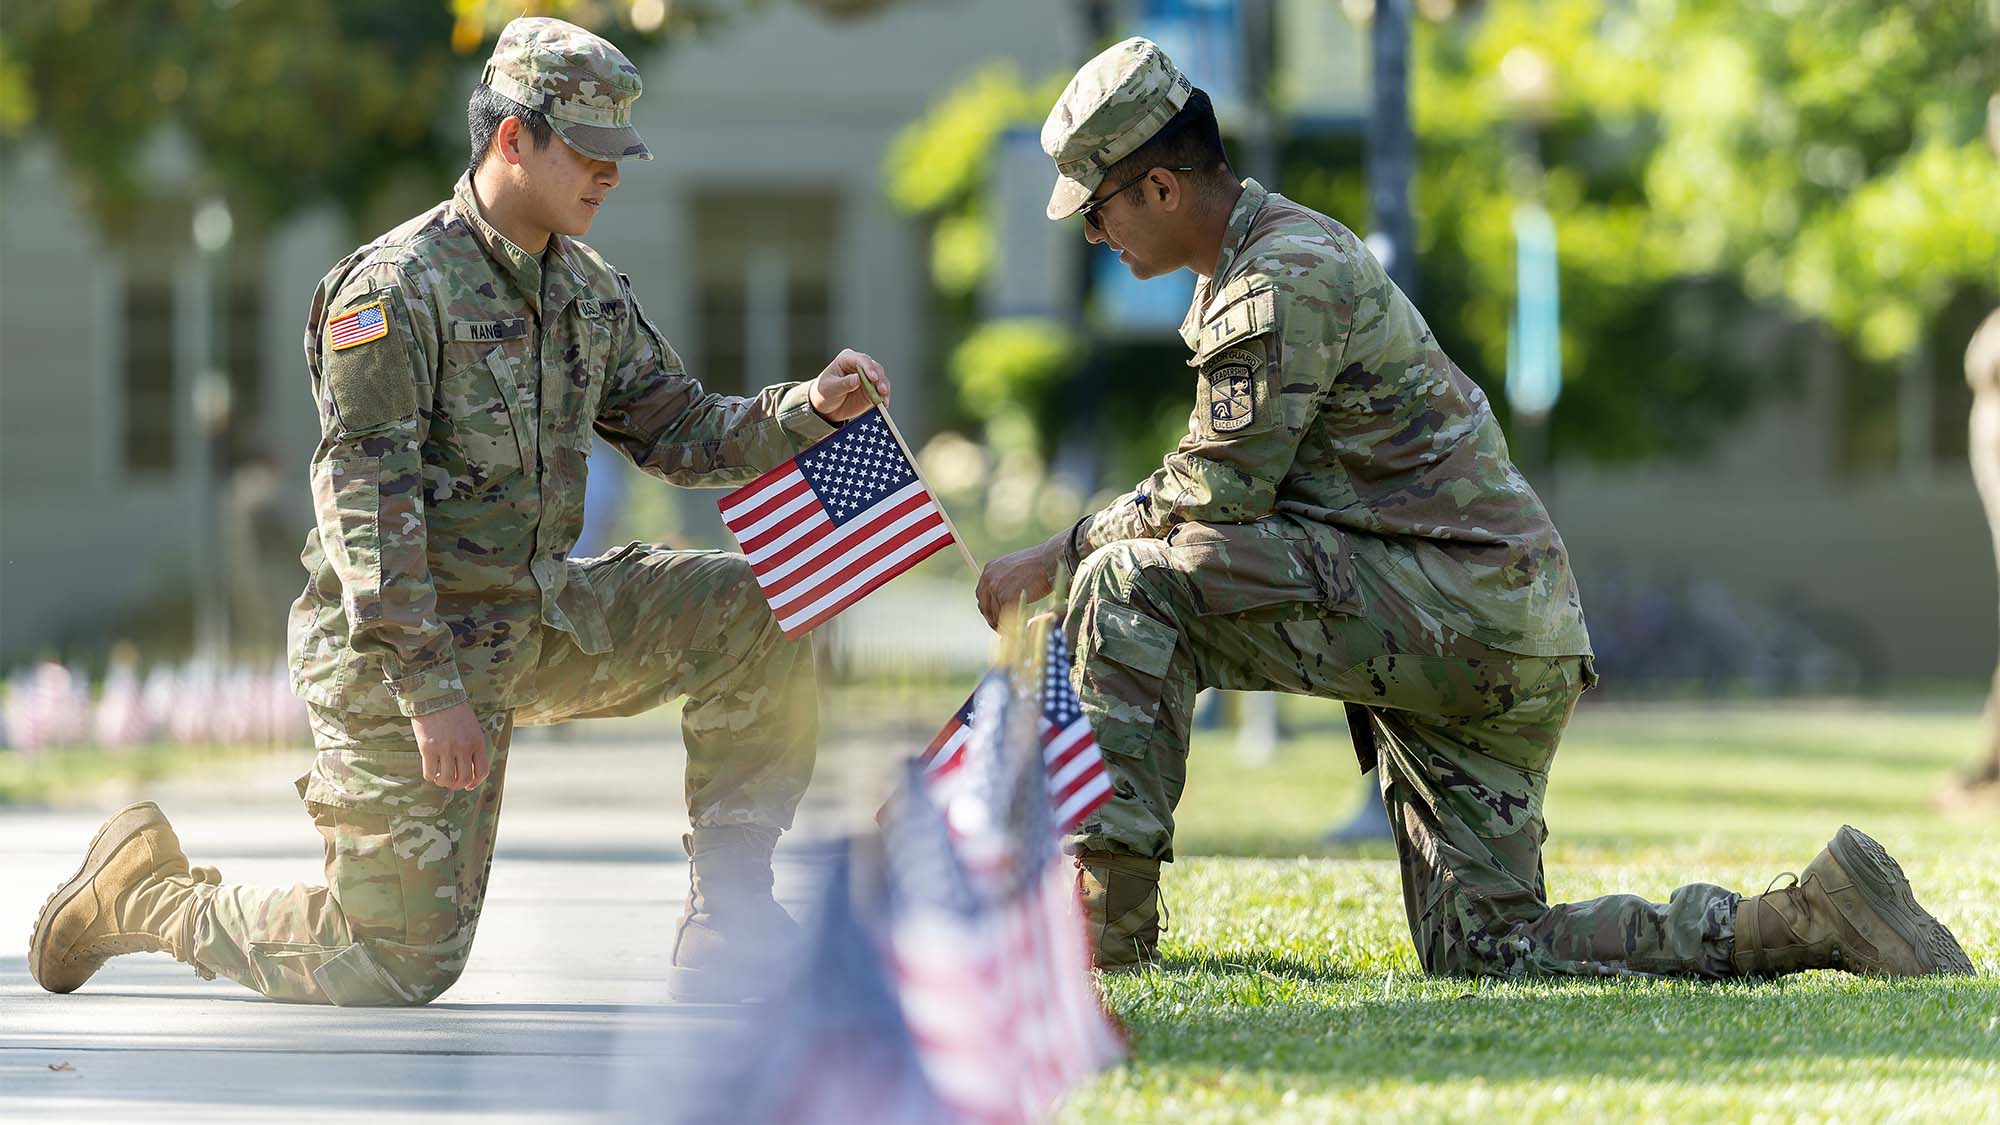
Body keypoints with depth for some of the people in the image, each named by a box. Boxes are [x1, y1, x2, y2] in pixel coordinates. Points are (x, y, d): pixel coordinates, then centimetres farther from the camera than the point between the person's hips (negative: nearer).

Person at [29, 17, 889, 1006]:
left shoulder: (587, 291, 8)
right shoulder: (396, 289, -18)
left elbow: (680, 432, 14)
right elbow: (362, 500, -23)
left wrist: (809, 408, -5)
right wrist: (428, 689, -29)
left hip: (537, 617, 7)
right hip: (400, 643, -7)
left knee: (750, 616, -6)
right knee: (394, 970, -7)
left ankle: (728, 921, 1)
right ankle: (145, 895, 16)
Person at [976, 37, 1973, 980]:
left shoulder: (1284, 279, -11)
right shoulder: (1272, 257, 22)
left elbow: (1213, 495, -15)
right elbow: (1229, 500, 24)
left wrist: (1061, 557, -4)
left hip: (1464, 609, -10)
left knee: (1131, 582, -15)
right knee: (1491, 955, 5)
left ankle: (1106, 917, -16)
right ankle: (1811, 921, 3)